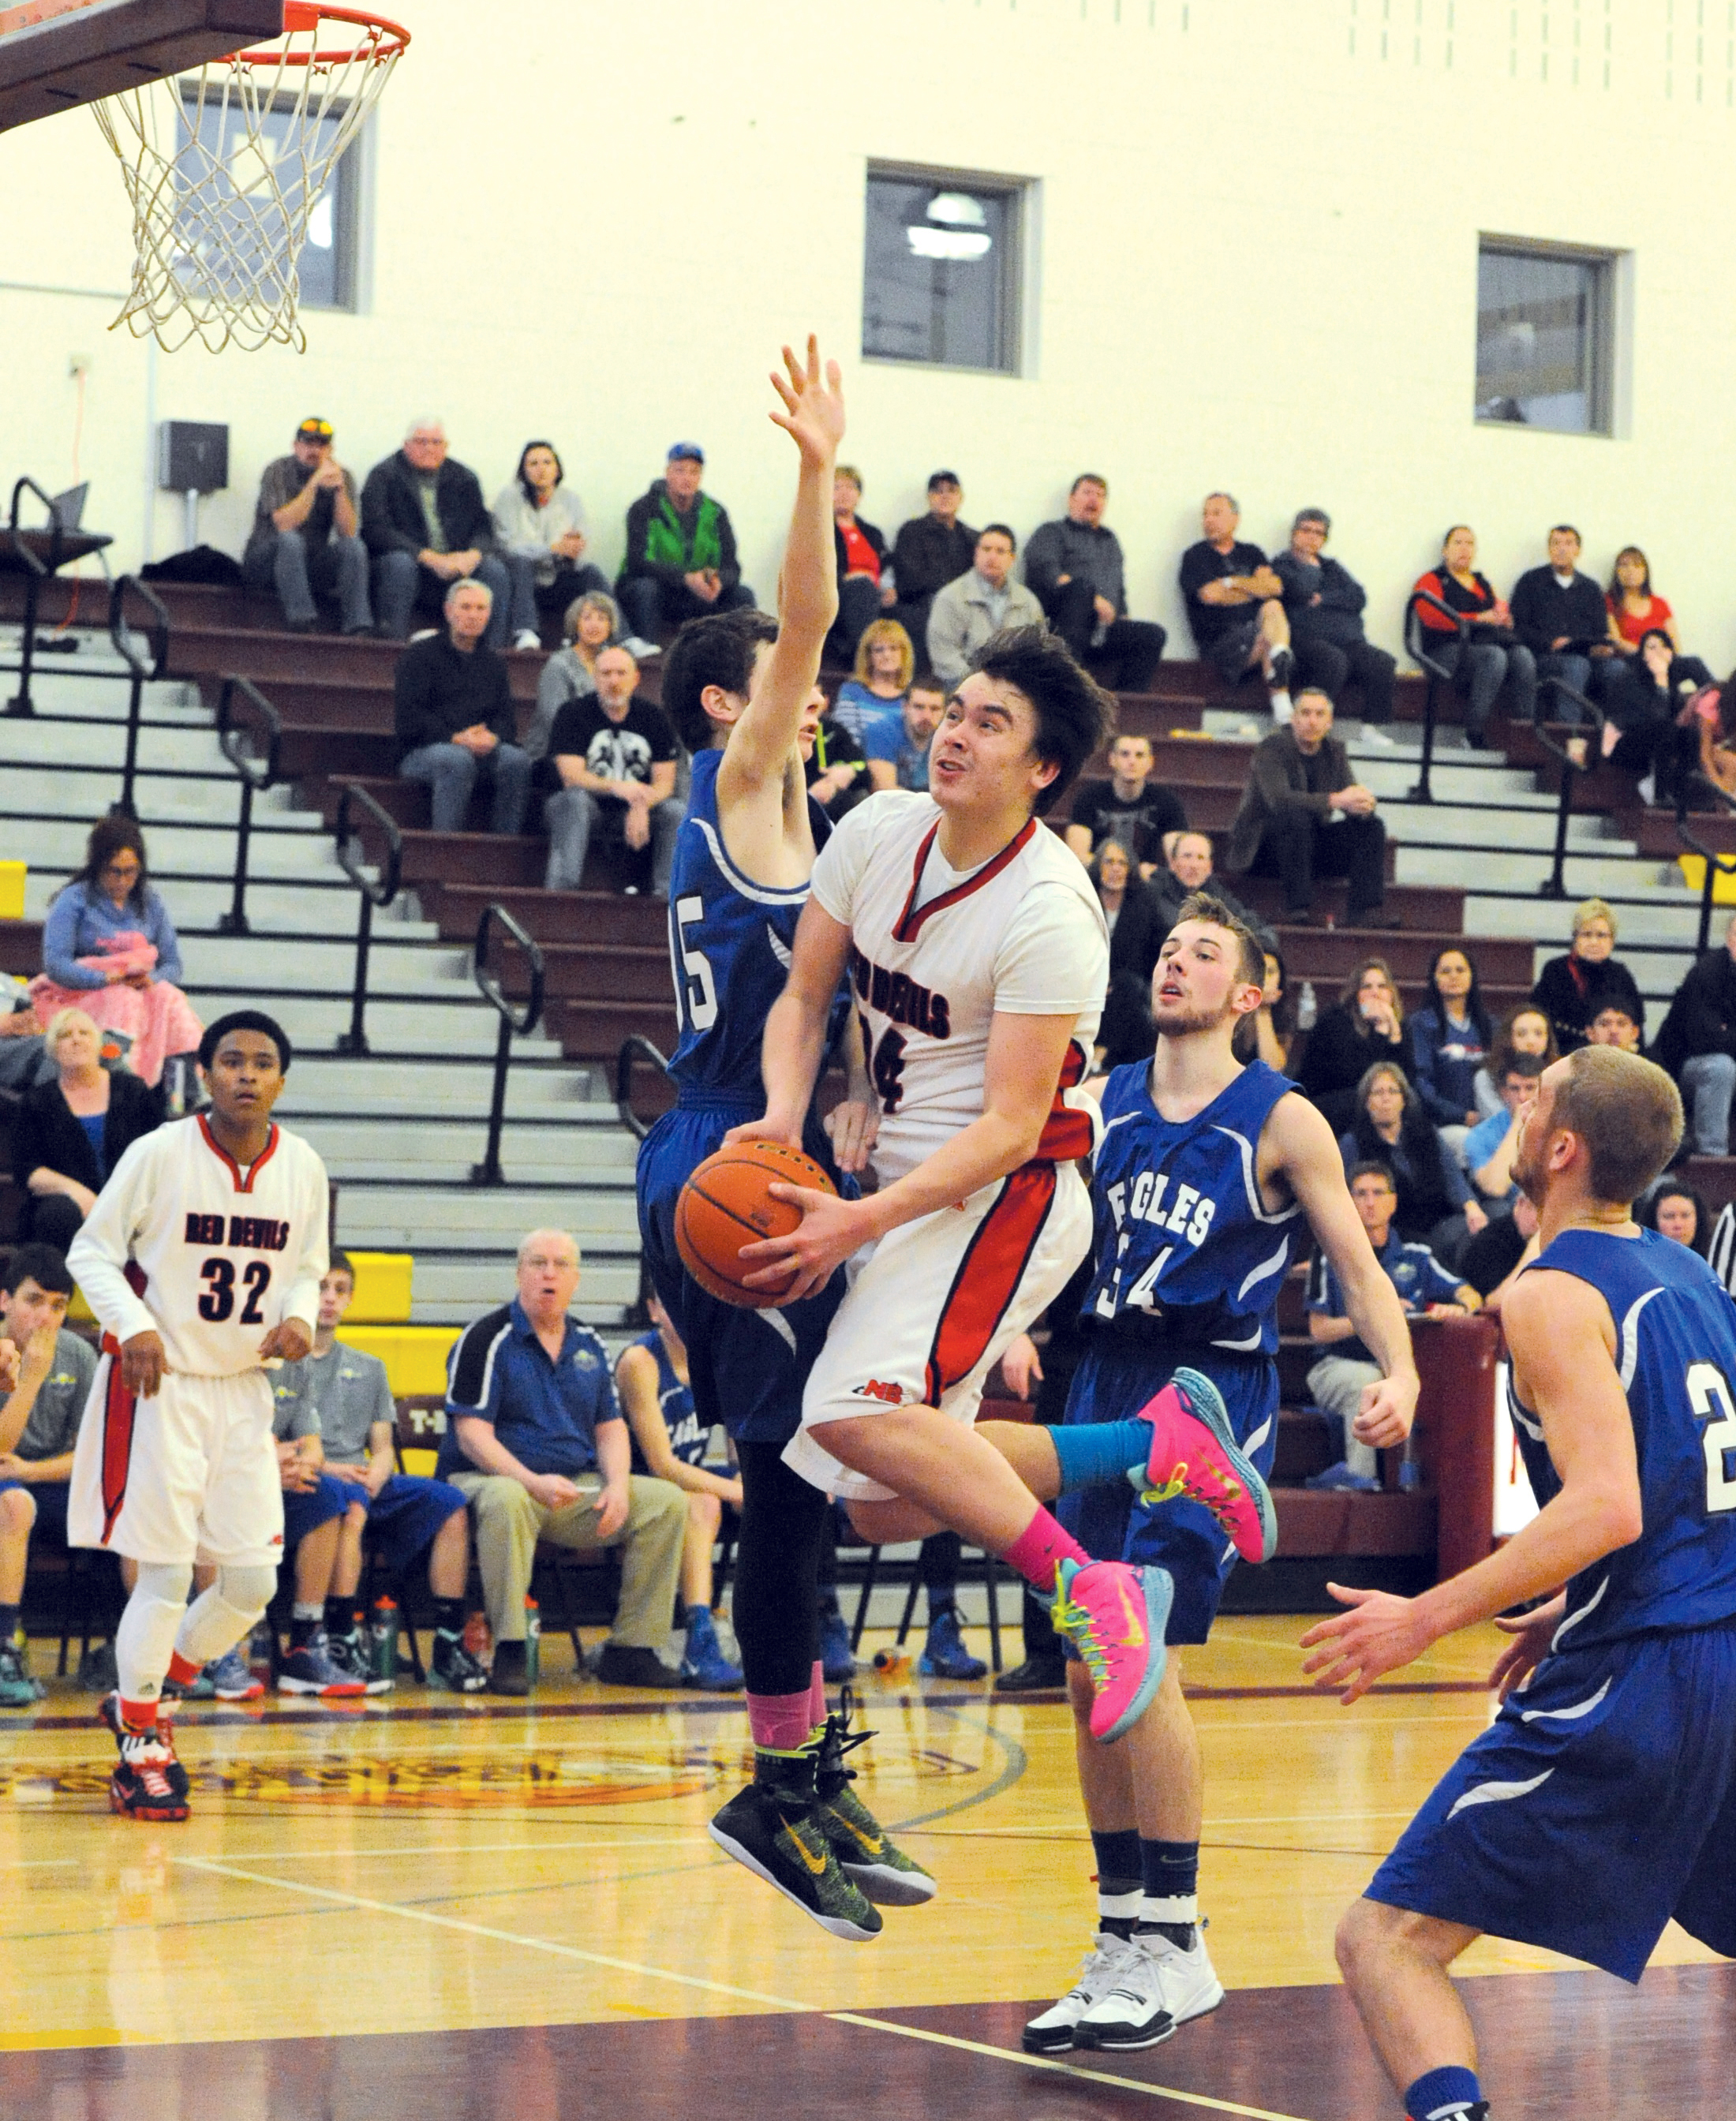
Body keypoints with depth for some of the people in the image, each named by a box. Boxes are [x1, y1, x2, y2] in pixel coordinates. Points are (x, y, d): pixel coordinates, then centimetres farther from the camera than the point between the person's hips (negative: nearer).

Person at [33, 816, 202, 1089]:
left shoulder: (150, 902, 13)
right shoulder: (74, 900, 0)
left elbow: (173, 966, 7)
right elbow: (55, 965, -11)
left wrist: (151, 980, -16)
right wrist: (107, 979, -23)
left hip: (142, 992, 4)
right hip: (78, 993, -4)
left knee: (169, 997, -28)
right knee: (123, 1001, -35)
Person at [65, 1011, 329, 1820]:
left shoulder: (303, 1168, 0)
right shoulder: (159, 1154, -13)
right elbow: (91, 1250, -6)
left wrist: (299, 1318, -8)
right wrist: (133, 1325, -22)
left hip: (243, 1389, 5)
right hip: (157, 1386, -5)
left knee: (253, 1580, 4)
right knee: (165, 1575, -8)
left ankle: (145, 1699, 27)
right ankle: (140, 1751, 6)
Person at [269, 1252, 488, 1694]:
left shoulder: (368, 1369, 26)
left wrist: (374, 1476, -5)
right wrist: (323, 1467, -14)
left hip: (364, 1480, 5)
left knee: (450, 1504, -22)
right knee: (350, 1505, -40)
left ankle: (449, 1648, -24)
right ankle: (340, 1639, -40)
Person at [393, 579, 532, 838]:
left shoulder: (493, 663, 22)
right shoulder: (419, 655, 6)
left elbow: (506, 718, 13)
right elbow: (407, 719, -6)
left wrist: (493, 738, -13)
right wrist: (454, 739, -18)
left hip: (482, 750, 4)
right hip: (420, 753, -4)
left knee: (516, 760, -27)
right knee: (457, 759, -38)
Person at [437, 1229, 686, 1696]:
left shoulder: (588, 1343, 15)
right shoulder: (487, 1338, -5)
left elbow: (610, 1427, 16)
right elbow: (471, 1433, -13)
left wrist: (618, 1485, -5)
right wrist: (532, 1481, -27)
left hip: (578, 1489, 6)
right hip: (490, 1478, -6)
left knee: (666, 1502, -11)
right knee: (506, 1501, -41)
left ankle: (630, 1650, -8)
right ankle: (509, 1652, -35)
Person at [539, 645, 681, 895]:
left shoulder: (654, 718, 5)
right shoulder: (573, 713, -5)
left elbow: (664, 782, 0)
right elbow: (572, 778, -17)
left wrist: (642, 807, -24)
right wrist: (616, 787, -35)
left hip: (632, 809, 3)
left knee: (674, 811, -24)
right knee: (575, 799, -36)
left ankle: (669, 894, -31)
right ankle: (559, 890, -45)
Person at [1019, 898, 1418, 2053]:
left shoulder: (1282, 1121, -2)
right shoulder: (1102, 1102, 10)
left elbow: (1359, 1266, -2)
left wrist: (1400, 1375, -18)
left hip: (1214, 1392, -6)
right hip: (1109, 1383, 6)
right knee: (1088, 1676, 5)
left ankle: (1176, 1945, -8)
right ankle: (1124, 1937, 16)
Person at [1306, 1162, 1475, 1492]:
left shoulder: (1414, 1257, 12)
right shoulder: (1331, 1257, 3)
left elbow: (1470, 1295, 6)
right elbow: (1319, 1330, -3)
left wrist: (1459, 1308, -19)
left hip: (1397, 1367, 3)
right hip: (1337, 1364, -3)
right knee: (1367, 1379, -37)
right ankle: (1361, 1476, -33)